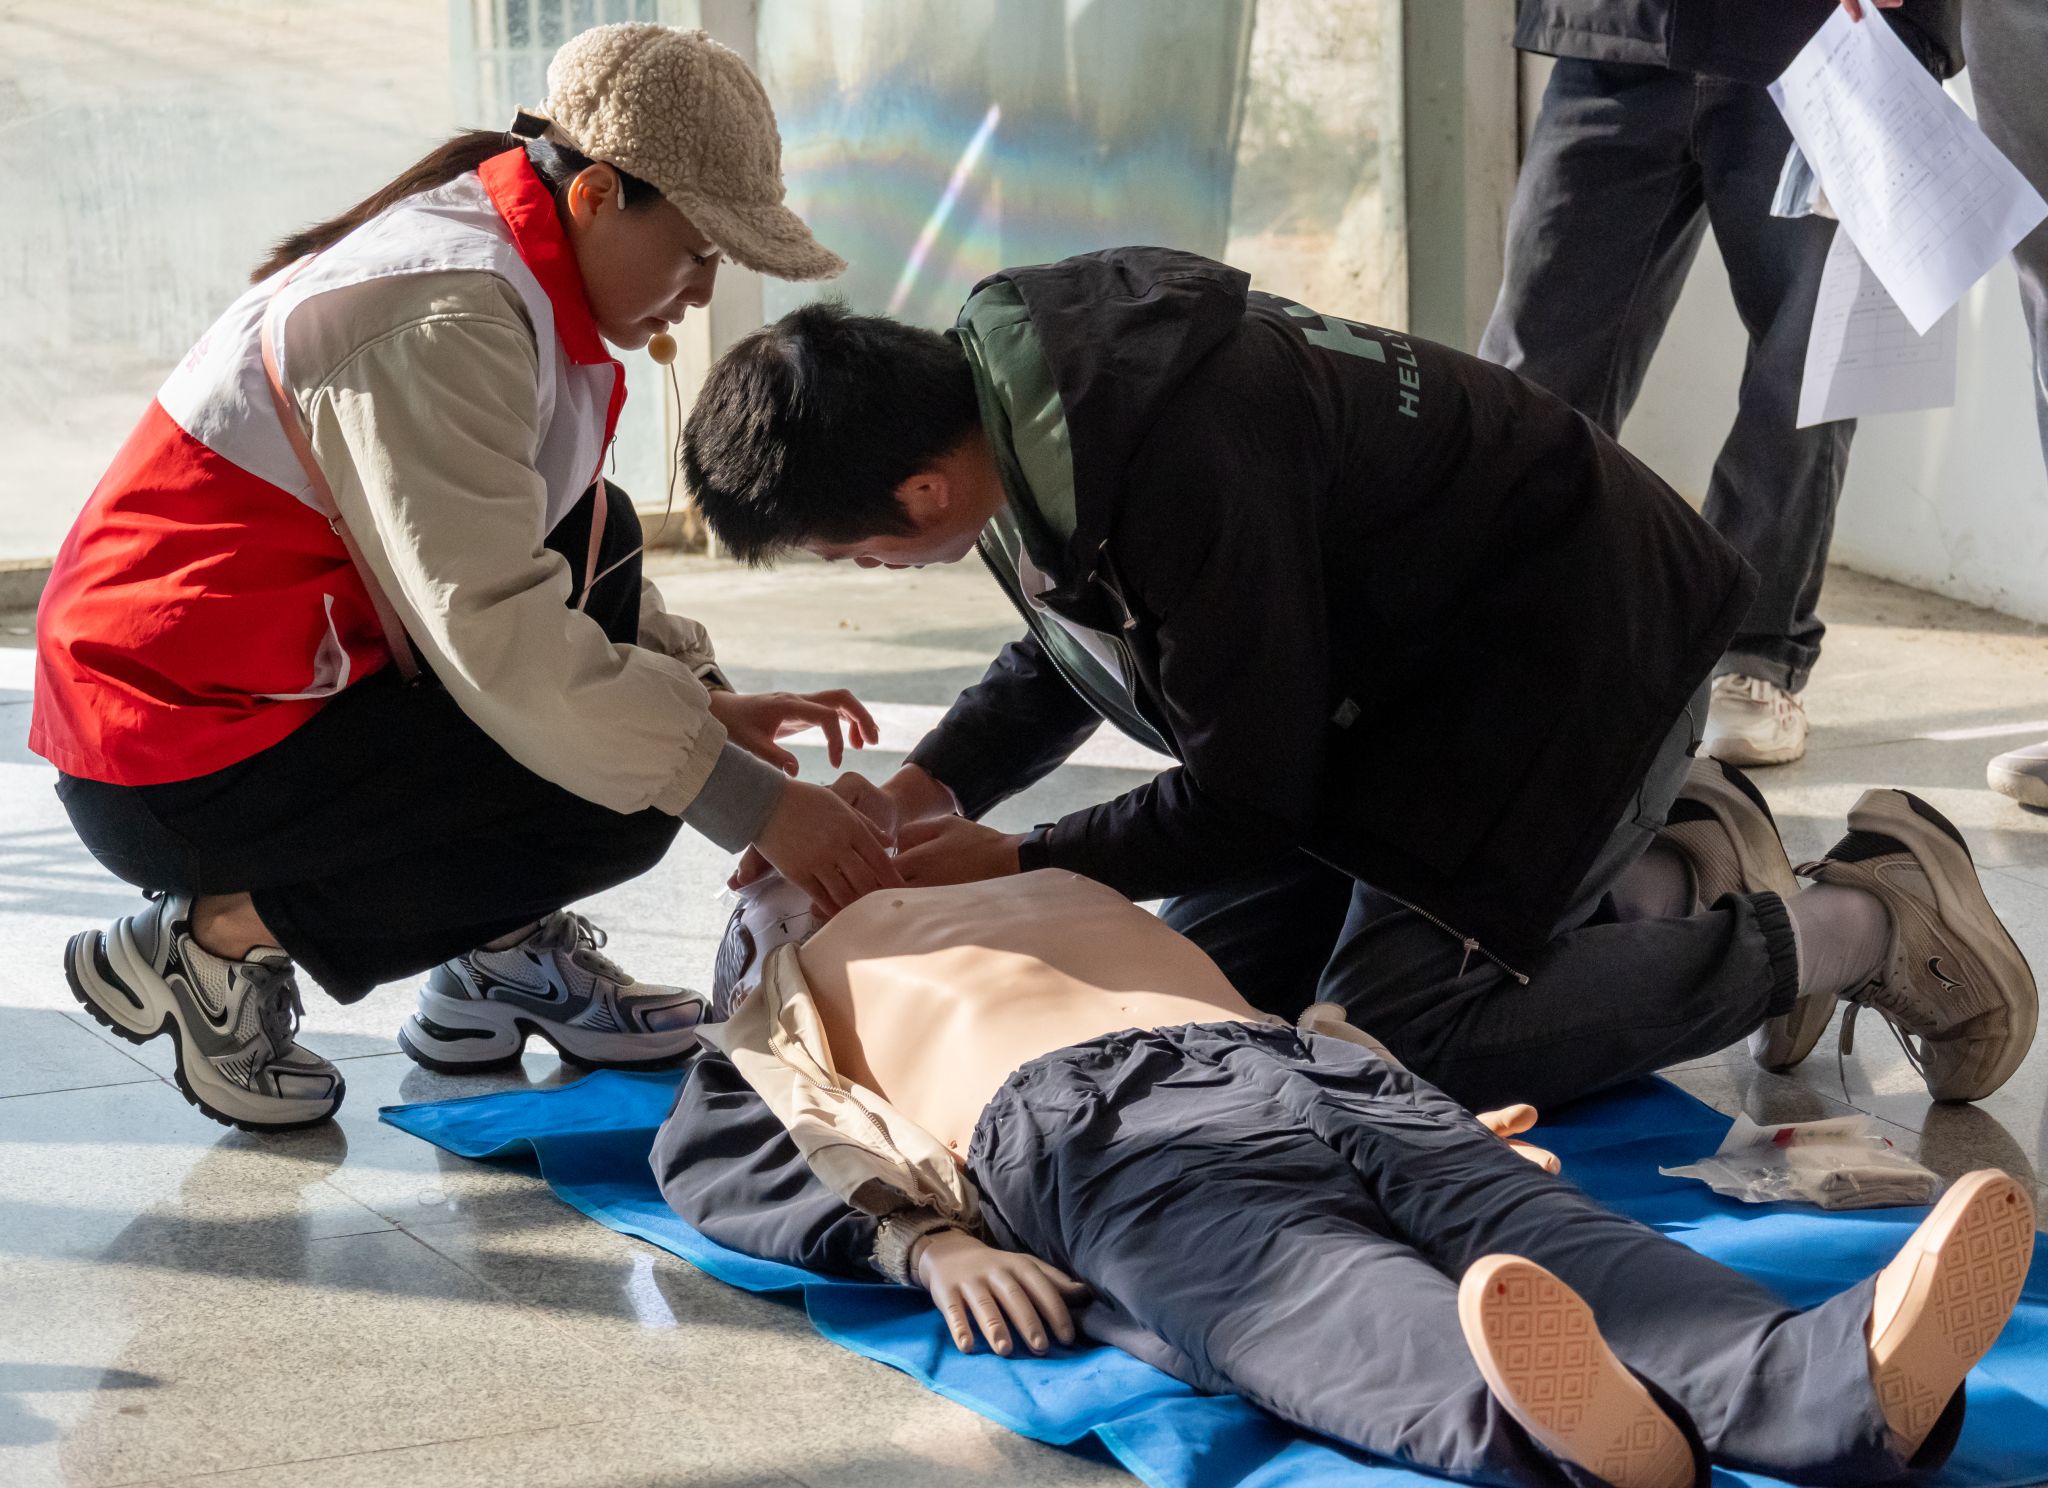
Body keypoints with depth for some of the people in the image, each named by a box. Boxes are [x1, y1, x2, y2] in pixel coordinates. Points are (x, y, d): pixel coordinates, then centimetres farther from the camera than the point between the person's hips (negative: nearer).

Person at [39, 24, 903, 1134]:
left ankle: (505, 953, 16)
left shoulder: (513, 278, 9)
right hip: (175, 756, -10)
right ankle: (217, 936, -4)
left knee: (594, 535, 15)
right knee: (621, 802, -13)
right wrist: (750, 805, -23)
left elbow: (557, 562, 16)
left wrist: (707, 702, 1)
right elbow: (495, 634, -28)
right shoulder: (445, 318, -22)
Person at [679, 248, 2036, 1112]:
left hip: (1573, 632, -10)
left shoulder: (1178, 463, -36)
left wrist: (1014, 864, -13)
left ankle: (1862, 921, -6)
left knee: (1388, 1037, -19)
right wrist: (929, 790, -6)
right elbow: (1061, 661, 11)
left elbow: (1249, 802, -24)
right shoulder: (997, 389, -7)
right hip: (1394, 667, 10)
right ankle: (1651, 873, 14)